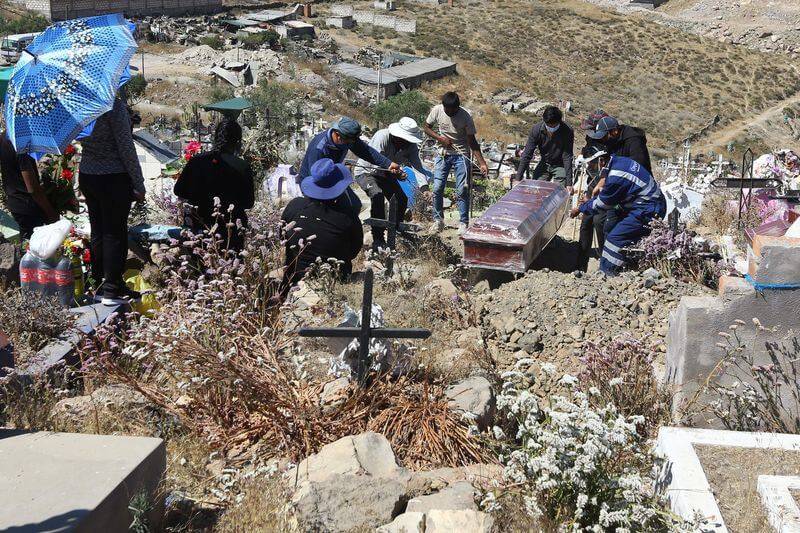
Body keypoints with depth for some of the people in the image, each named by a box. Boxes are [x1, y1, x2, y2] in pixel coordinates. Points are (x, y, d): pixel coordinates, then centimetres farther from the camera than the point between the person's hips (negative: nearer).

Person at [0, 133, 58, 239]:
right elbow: (33, 189, -24)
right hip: (28, 206, -9)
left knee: (26, 239, 20)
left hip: (15, 204, 9)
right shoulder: (21, 154, -24)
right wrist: (51, 213, -16)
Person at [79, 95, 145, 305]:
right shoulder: (114, 104, -17)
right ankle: (112, 290, 3)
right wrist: (139, 184, -10)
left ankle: (99, 283, 23)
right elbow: (126, 147, -16)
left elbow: (82, 140, 13)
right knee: (115, 233, 1)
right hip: (114, 178, -7)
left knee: (98, 232, 14)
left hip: (86, 176, 7)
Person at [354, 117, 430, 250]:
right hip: (366, 171, -6)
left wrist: (424, 188, -44)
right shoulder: (382, 137, -33)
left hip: (386, 174, 6)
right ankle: (378, 240, -27)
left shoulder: (411, 146, -17)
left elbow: (417, 166, -27)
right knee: (377, 195, -30)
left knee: (402, 199, -5)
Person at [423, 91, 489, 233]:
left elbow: (472, 142, -13)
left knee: (462, 191, -5)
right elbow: (427, 128, 4)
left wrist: (482, 163, -20)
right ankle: (438, 219, 15)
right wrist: (440, 138, -14)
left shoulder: (465, 116, -17)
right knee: (437, 188, -2)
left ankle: (464, 223, 5)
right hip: (443, 154, 3)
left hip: (461, 156, -2)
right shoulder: (437, 110, -11)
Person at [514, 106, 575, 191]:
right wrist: (518, 178, -21)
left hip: (560, 165, -2)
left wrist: (569, 183, -29)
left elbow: (567, 157, -24)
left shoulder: (567, 132, -26)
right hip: (544, 164, 2)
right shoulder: (537, 129, -20)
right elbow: (527, 155, -18)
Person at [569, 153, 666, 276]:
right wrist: (589, 201, 16)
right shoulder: (618, 161, 4)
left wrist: (580, 209, 3)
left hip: (647, 212, -10)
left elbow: (601, 204, -10)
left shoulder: (616, 178, -25)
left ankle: (605, 274, -4)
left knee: (615, 238, -10)